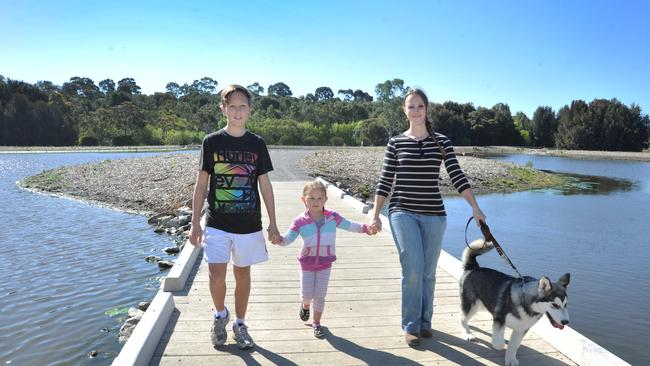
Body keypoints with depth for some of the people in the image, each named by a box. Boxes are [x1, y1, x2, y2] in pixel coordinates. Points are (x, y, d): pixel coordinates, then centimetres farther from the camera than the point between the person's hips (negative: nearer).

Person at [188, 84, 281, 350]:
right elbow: (201, 184, 1)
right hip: (217, 223, -1)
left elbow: (265, 185, 4)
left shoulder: (257, 144, 1)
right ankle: (220, 314, 22)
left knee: (242, 273, 10)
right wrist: (195, 224, -2)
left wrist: (273, 224, 2)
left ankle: (240, 324, 28)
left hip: (249, 223, 1)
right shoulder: (212, 142, -2)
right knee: (216, 273, -8)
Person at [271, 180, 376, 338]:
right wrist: (279, 239, -35)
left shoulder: (332, 217, -6)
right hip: (307, 263, -1)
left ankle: (316, 323, 25)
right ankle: (305, 305, 41)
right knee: (307, 294, 4)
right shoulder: (300, 221, -11)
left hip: (325, 263, 1)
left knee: (320, 296, 5)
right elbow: (289, 238, -14)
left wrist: (365, 228, -9)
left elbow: (349, 225, 3)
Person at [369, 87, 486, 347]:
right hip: (403, 213, -1)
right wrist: (375, 215, 1)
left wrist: (475, 208, -4)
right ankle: (411, 325, 7)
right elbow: (385, 181, 4)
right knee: (413, 269, -11)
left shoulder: (441, 142, 5)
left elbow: (457, 177, 2)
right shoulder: (396, 142, 3)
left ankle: (425, 322, 27)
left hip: (434, 214, 2)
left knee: (428, 272, 9)